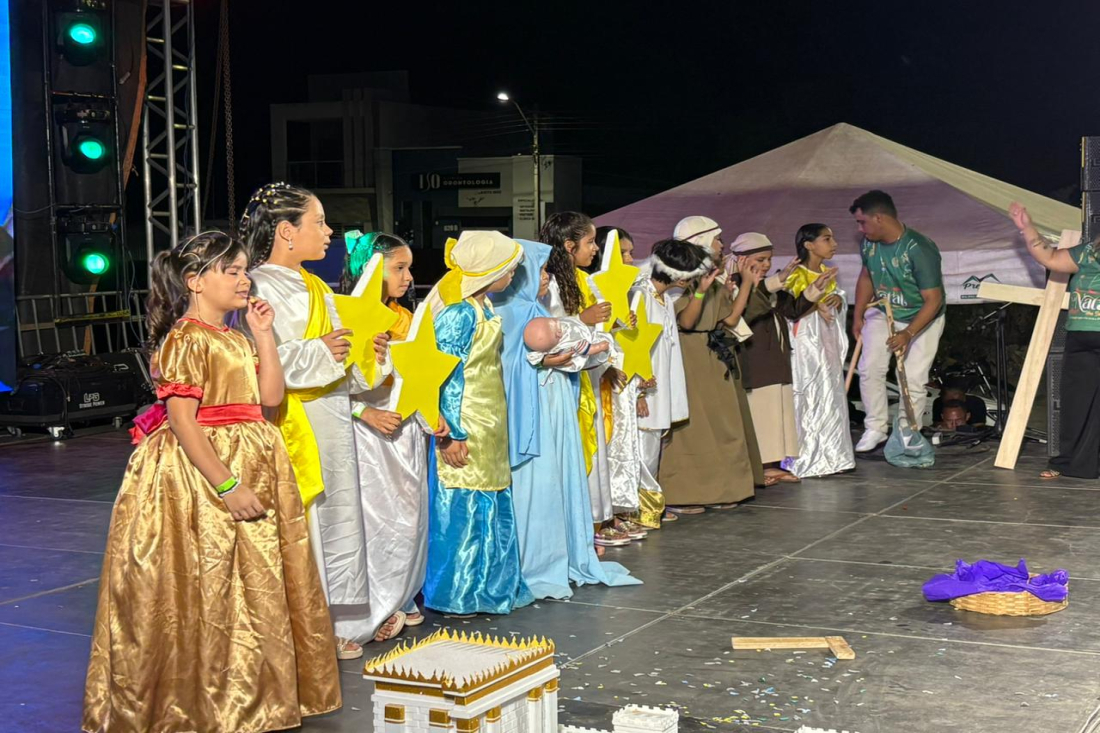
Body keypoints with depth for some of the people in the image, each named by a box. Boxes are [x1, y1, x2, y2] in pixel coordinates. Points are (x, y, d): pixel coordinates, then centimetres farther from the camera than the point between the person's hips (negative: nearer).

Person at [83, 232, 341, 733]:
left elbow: (270, 396, 8)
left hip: (252, 466, 9)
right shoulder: (185, 340, -14)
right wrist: (227, 485, -23)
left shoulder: (236, 340, 13)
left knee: (256, 586, 13)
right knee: (208, 592, -2)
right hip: (201, 472, -9)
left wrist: (263, 335, 4)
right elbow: (183, 423, -19)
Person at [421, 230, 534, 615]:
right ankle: (457, 595, 11)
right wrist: (451, 434, -20)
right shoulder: (459, 314, -19)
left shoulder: (483, 307, 9)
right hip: (466, 428, -10)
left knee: (493, 507, 15)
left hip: (490, 426, 10)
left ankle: (489, 586, 26)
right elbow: (446, 377, -20)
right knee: (464, 508, 0)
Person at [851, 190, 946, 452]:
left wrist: (908, 334, -36)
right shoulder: (868, 243, -10)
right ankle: (875, 429, 3)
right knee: (870, 368, -8)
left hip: (922, 318, -5)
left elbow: (933, 300, -28)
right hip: (882, 313, 5)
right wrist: (858, 315, 5)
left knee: (914, 379, -8)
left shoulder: (920, 250, -30)